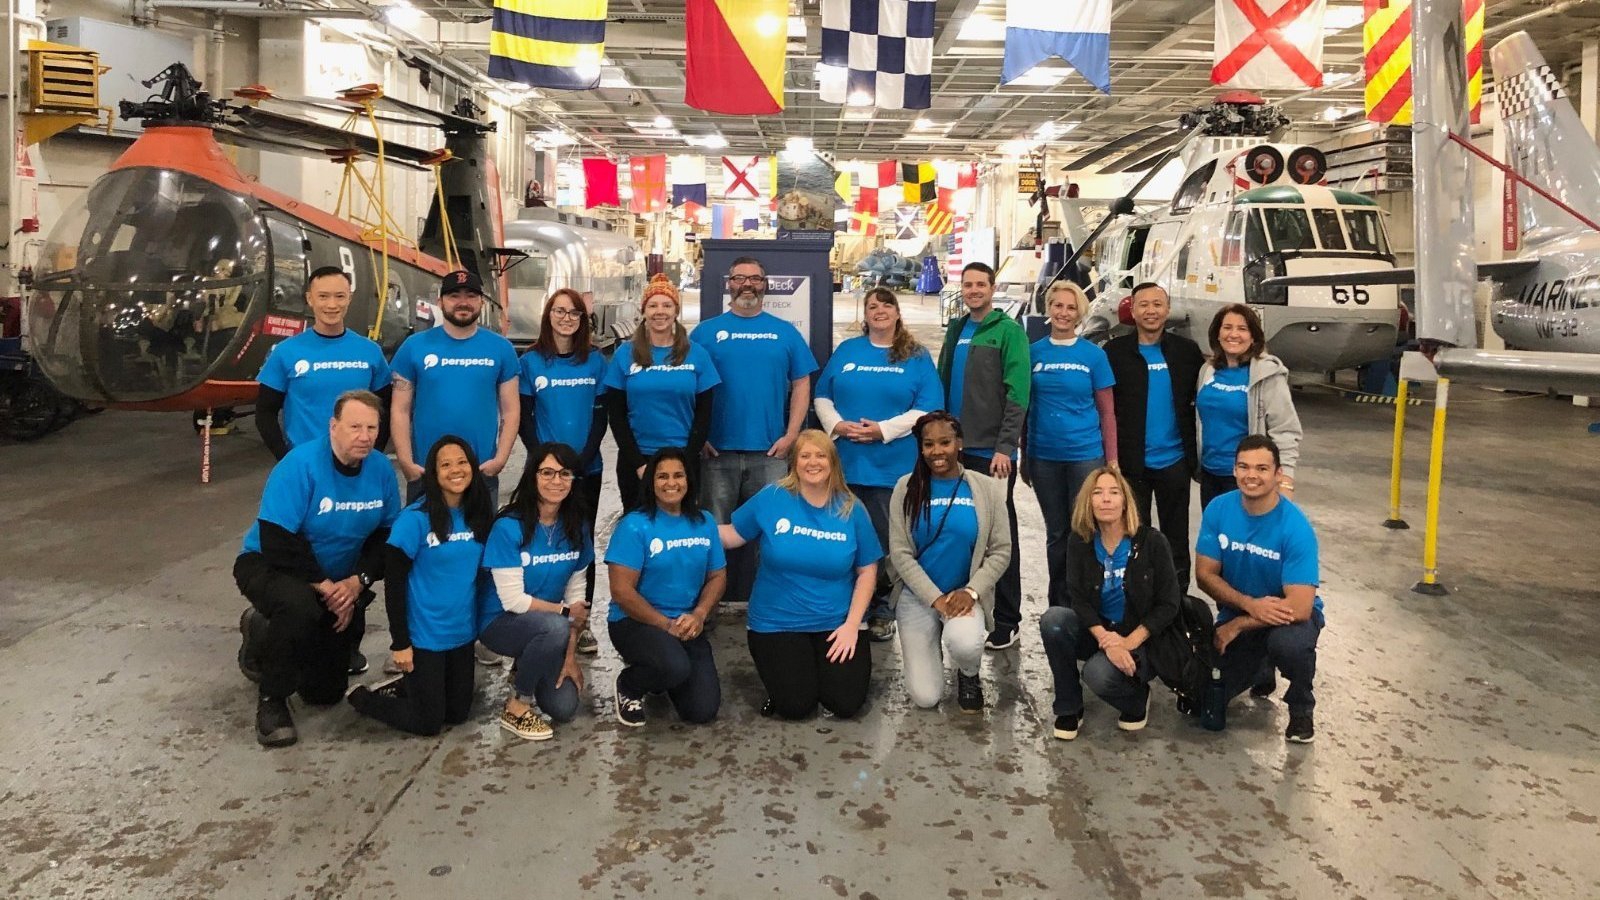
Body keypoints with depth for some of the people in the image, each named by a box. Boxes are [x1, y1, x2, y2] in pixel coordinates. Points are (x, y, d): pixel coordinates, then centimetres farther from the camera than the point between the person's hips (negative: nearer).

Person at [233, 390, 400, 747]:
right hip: (268, 565, -5)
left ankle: (263, 630, 38)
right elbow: (278, 541, -30)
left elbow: (386, 536, -5)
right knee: (299, 606, -42)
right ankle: (272, 700, -17)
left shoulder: (381, 469, -12)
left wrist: (356, 582, -20)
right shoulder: (300, 465, -27)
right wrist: (325, 587, -27)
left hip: (338, 581, 5)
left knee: (326, 691, 11)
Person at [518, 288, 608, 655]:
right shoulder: (531, 362, 1)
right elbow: (523, 417, -1)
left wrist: (583, 458, -10)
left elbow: (600, 415, 2)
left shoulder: (595, 361, 3)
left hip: (587, 469, 1)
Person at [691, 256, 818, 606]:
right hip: (718, 454, 0)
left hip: (770, 454, 1)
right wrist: (698, 438, -4)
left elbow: (801, 385, 8)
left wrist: (790, 436, -2)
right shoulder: (706, 332, 6)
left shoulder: (785, 332, 9)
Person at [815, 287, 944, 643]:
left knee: (886, 541, 0)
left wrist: (883, 430, -15)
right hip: (846, 464, 2)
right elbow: (822, 396, 12)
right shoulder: (846, 351, 13)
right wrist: (837, 425, -8)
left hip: (894, 468, -2)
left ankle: (882, 612, 15)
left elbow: (928, 409, -5)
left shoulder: (917, 357, 4)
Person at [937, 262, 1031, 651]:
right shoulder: (956, 330, 13)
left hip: (992, 452, -6)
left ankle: (1006, 621, 8)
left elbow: (1017, 393, -13)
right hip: (955, 449, 6)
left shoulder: (1008, 331, -7)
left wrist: (1005, 447, -19)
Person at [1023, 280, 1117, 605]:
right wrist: (1024, 456, 8)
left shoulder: (1093, 355, 0)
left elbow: (1106, 412, 2)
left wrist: (1112, 461, -3)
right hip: (1044, 456, 2)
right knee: (1056, 533, 12)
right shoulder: (1034, 352, 4)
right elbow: (1024, 406, 8)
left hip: (1086, 455, -2)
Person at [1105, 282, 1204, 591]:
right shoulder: (1115, 352, -1)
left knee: (1176, 538, 11)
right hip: (1131, 462, -1)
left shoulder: (1187, 351, 4)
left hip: (1174, 460, 1)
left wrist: (1195, 453, -1)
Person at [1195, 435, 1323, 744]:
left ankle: (1301, 708, -4)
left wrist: (1236, 626, -20)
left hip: (1288, 615, -3)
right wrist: (1251, 604, -24)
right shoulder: (1218, 510, -13)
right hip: (1239, 612, 4)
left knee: (1289, 643, -40)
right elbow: (1205, 574, -8)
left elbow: (1299, 608, -28)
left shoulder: (1296, 528, -25)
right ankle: (1260, 666, 25)